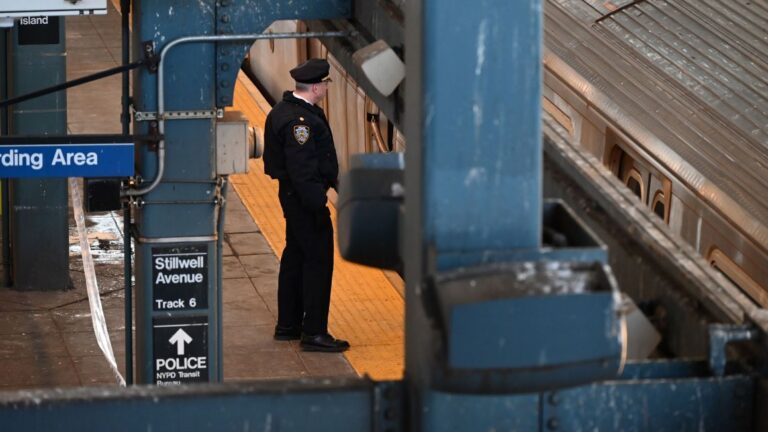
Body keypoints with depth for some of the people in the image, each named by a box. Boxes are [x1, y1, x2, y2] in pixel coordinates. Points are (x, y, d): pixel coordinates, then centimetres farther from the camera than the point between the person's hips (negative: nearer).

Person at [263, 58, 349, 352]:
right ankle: (313, 333, -4)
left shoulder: (284, 110, 9)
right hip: (304, 197, -11)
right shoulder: (299, 120, -24)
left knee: (295, 256, 18)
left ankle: (288, 325, 28)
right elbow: (301, 168, -26)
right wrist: (317, 205, -24)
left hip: (292, 195, 11)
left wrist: (330, 177, 25)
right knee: (318, 260, -6)